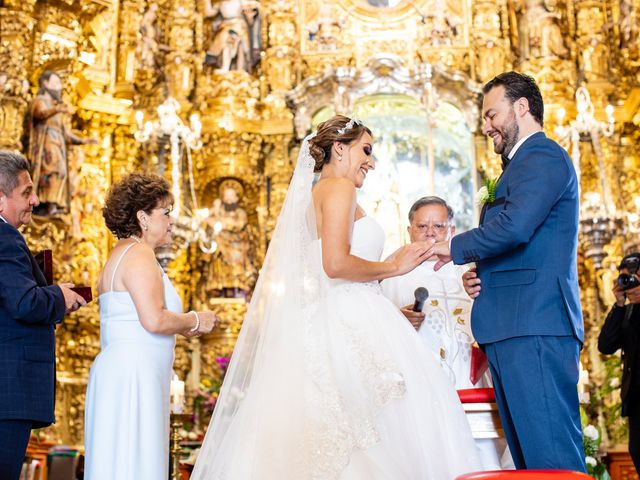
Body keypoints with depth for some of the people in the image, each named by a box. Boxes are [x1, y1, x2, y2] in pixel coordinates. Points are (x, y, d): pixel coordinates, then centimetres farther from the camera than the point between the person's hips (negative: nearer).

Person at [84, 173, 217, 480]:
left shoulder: (123, 254, 20)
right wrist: (195, 321, -6)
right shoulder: (140, 254, -12)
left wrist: (182, 328, 17)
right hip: (132, 373, -10)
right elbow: (154, 319, -22)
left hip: (118, 371, 10)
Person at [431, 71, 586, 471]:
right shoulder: (523, 164, 28)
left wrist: (454, 248, -6)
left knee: (551, 455, -12)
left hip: (534, 329, -10)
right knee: (527, 455, 9)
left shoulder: (543, 155, -4)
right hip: (514, 331, 10)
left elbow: (514, 226, -20)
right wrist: (480, 275, 12)